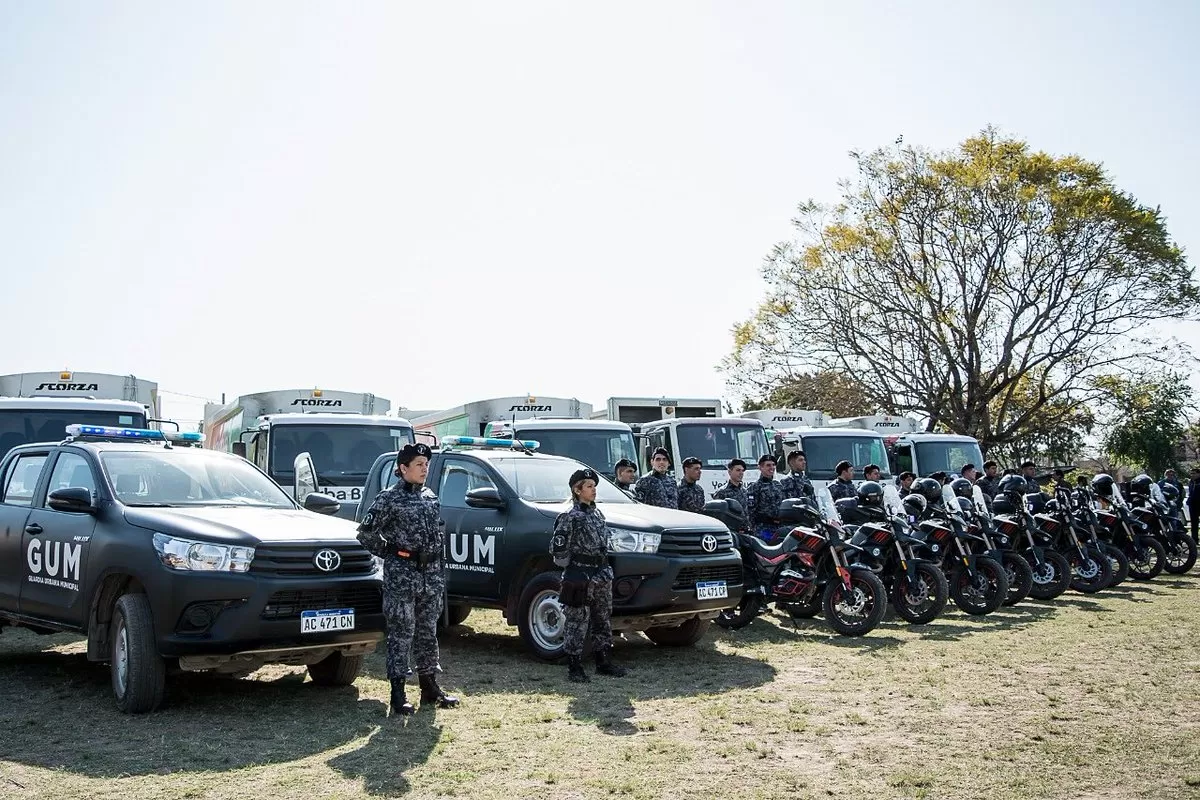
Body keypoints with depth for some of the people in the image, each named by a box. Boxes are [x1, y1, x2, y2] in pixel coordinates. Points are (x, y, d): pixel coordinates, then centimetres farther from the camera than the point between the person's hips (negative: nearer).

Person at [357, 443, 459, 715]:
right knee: (400, 633, -2)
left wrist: (437, 554, 13)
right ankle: (398, 693, 4)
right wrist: (388, 552, -4)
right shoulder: (389, 498, -8)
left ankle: (429, 687, 22)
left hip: (431, 574, 6)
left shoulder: (430, 497, 12)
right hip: (401, 576, -6)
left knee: (428, 631, 13)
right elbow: (366, 532, -10)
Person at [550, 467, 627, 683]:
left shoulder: (598, 514, 13)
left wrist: (606, 571, 16)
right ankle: (574, 668, 4)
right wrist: (570, 566, -7)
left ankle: (604, 662, 24)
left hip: (601, 577, 8)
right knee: (577, 623, -2)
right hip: (579, 578, -8)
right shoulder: (570, 517, -10)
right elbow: (558, 549, -15)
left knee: (603, 620, 13)